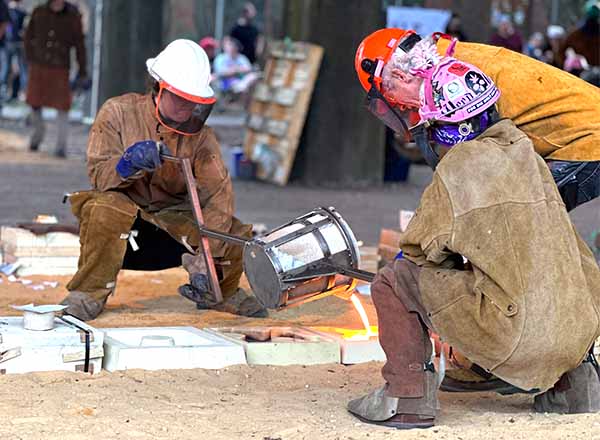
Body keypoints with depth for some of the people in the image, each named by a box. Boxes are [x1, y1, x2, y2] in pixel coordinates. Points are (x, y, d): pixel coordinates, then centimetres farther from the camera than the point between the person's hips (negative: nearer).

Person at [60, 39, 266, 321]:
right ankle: (89, 293, -20)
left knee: (235, 236, -17)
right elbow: (98, 175, -18)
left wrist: (208, 257, -30)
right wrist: (129, 162, -43)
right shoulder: (118, 112, -12)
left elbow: (218, 193, -17)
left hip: (172, 213, 3)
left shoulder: (200, 136, -6)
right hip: (125, 206, -3)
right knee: (106, 208, -38)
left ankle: (218, 293, 16)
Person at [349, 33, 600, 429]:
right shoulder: (523, 150, 10)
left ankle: (407, 398, 1)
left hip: (519, 339, -7)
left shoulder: (457, 168, -9)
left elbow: (421, 247, -1)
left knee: (394, 282, 4)